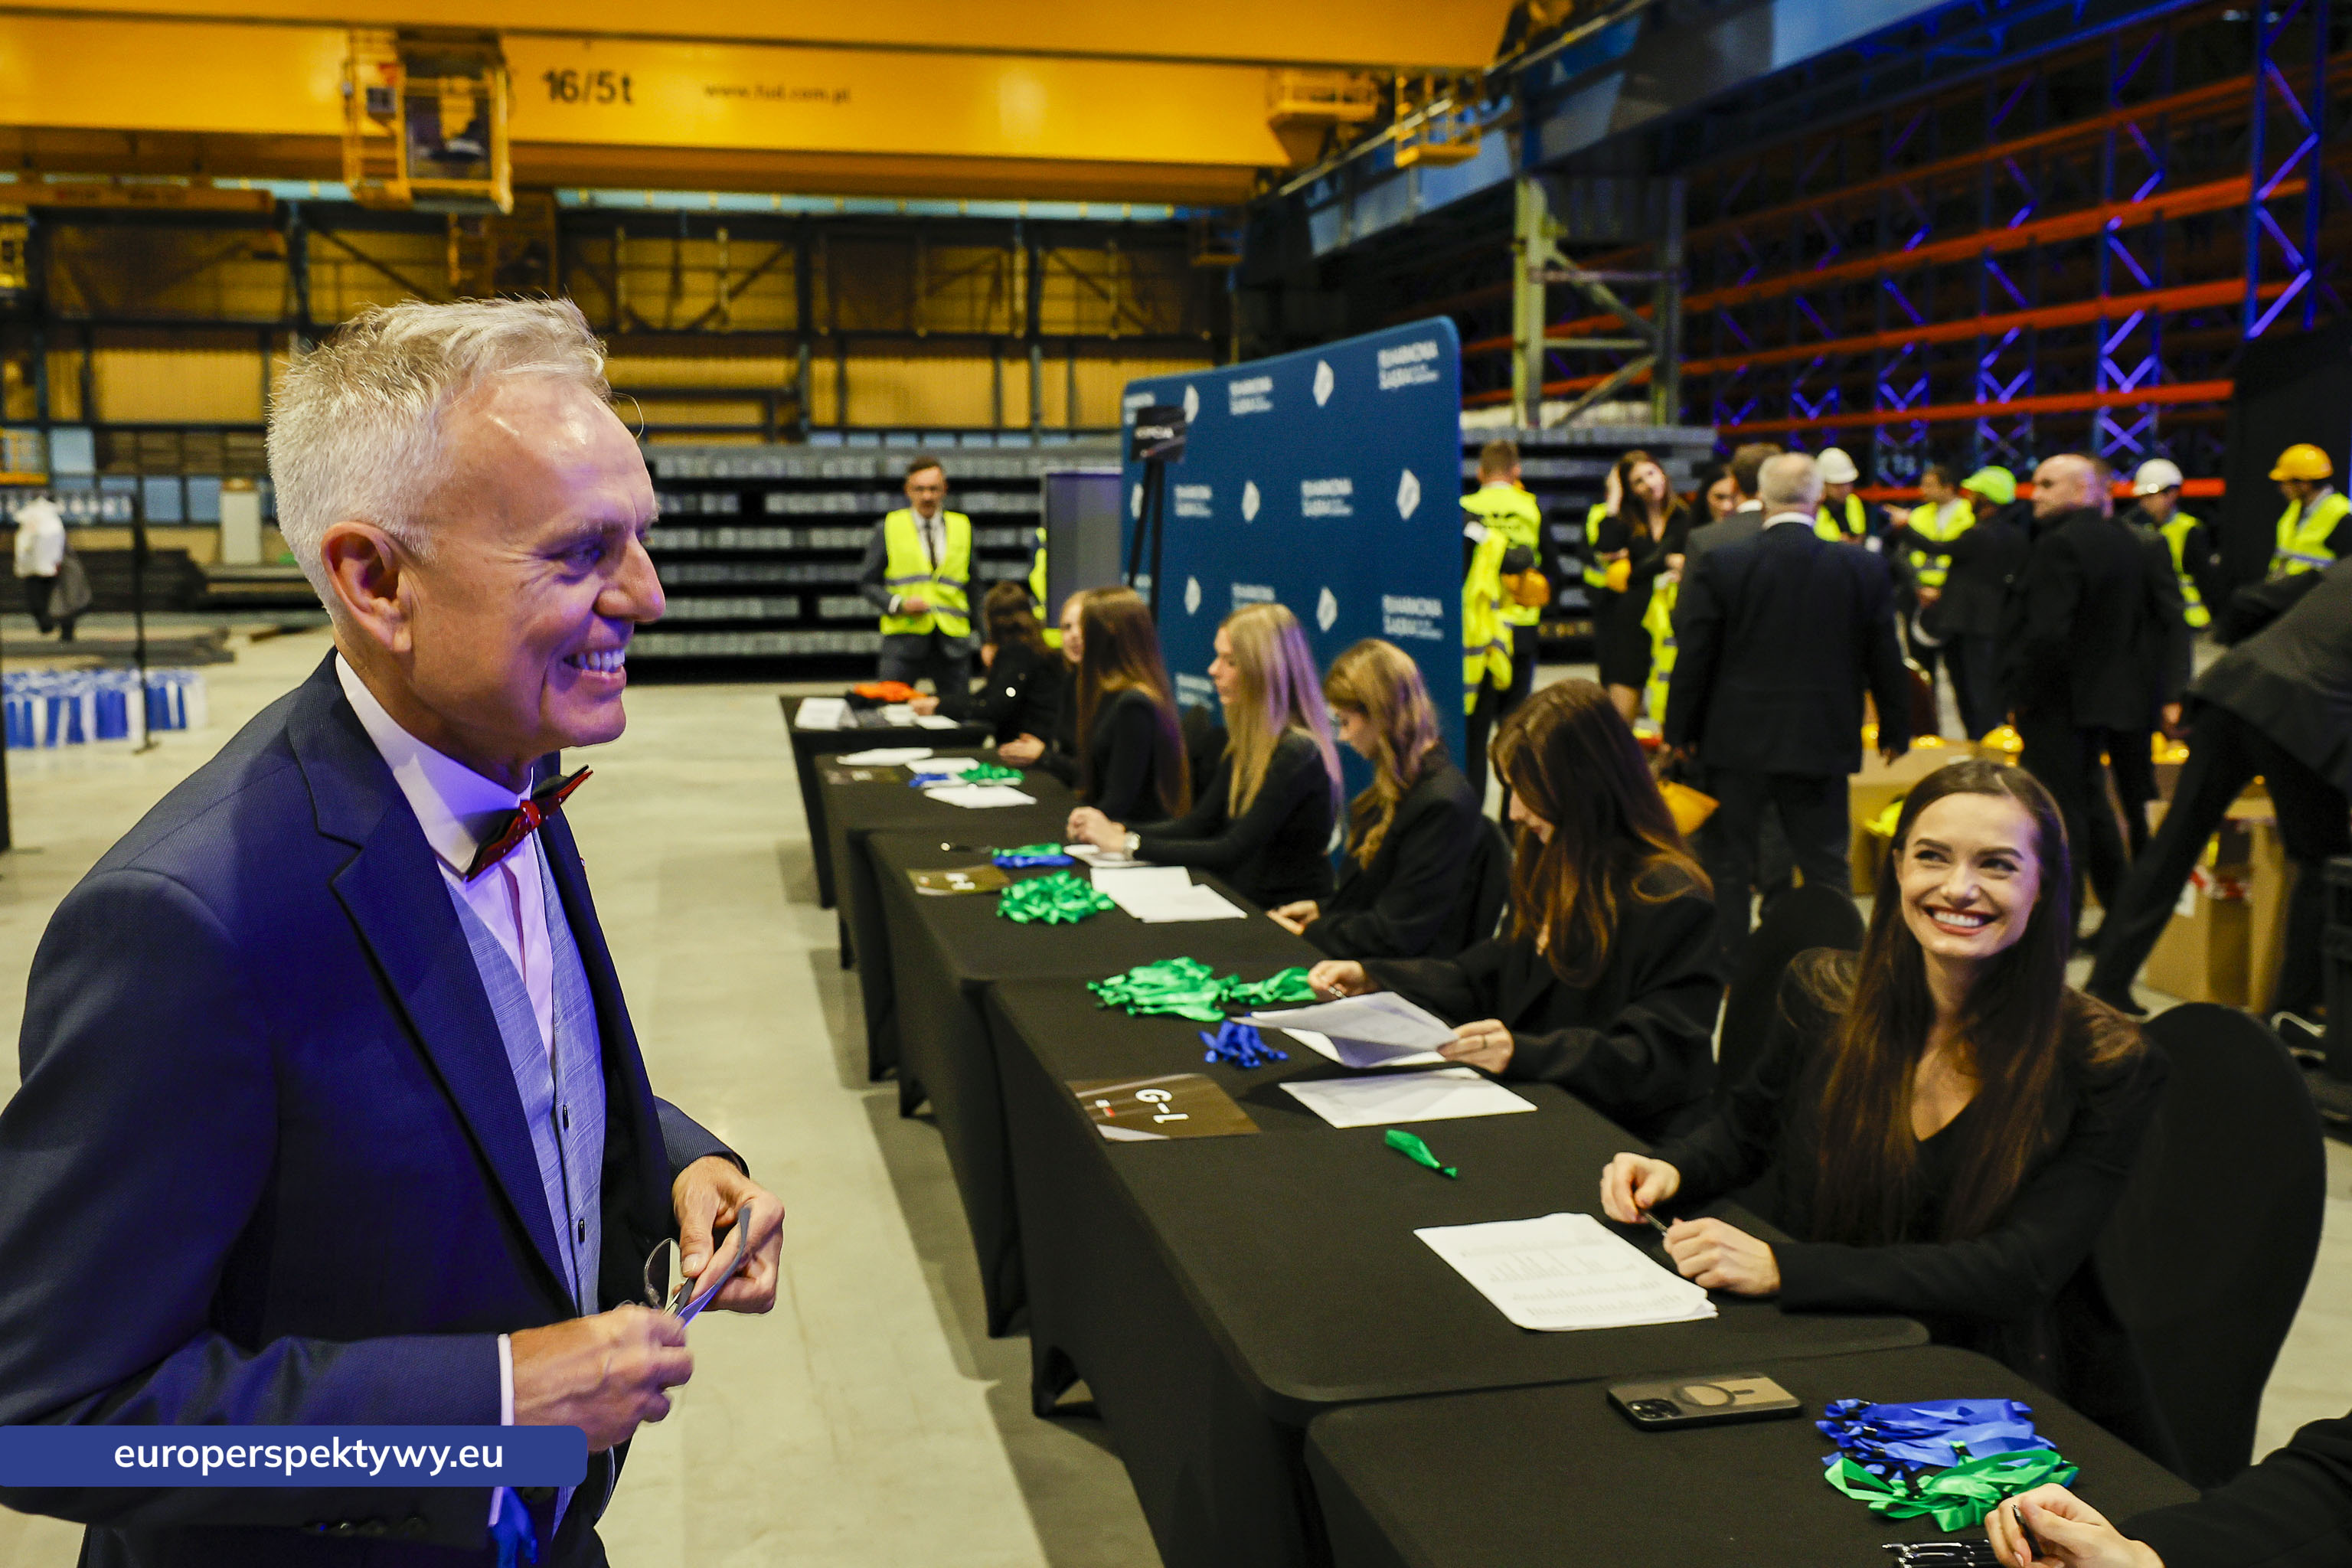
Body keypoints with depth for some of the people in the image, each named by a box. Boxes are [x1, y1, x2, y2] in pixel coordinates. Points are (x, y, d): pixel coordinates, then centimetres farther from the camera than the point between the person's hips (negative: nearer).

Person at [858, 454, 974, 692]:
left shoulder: (962, 528, 13)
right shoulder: (889, 528, 7)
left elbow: (974, 588, 15)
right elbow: (867, 583, 8)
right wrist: (899, 604, -10)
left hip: (953, 642, 2)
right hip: (904, 637, -2)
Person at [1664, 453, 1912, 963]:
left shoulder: (1719, 565, -10)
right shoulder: (1866, 569, -5)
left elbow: (1694, 656, -6)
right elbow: (1885, 660, 3)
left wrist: (1679, 730, 4)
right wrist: (1896, 731, 15)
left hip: (1736, 743, -1)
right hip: (1823, 745, 1)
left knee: (1729, 868, 11)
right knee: (1827, 868, 11)